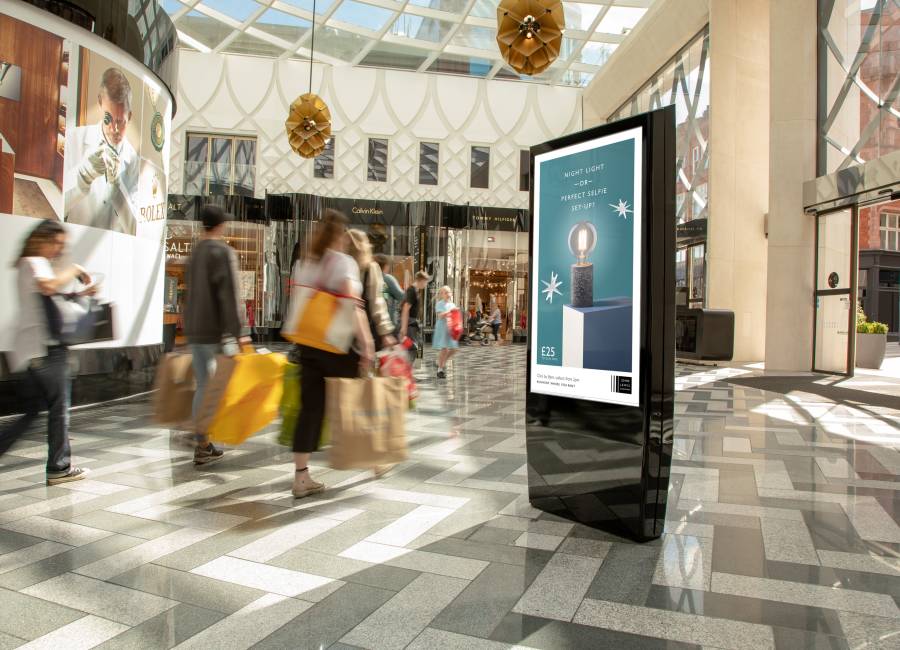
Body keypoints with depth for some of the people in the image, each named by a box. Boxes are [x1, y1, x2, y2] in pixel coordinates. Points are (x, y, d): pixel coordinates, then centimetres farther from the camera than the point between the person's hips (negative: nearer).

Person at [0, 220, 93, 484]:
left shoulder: (32, 265, 22)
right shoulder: (35, 262, -9)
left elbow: (51, 300, 28)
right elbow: (48, 286, -31)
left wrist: (80, 295, 14)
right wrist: (74, 270, -16)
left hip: (34, 351, 10)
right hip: (44, 348, -10)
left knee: (31, 410, 13)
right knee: (58, 408, -2)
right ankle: (59, 467, 4)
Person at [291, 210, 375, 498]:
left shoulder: (302, 264, 11)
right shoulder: (344, 262, -9)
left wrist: (301, 341, 18)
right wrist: (367, 344, -21)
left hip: (308, 343, 5)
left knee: (310, 407, 5)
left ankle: (301, 478, 5)